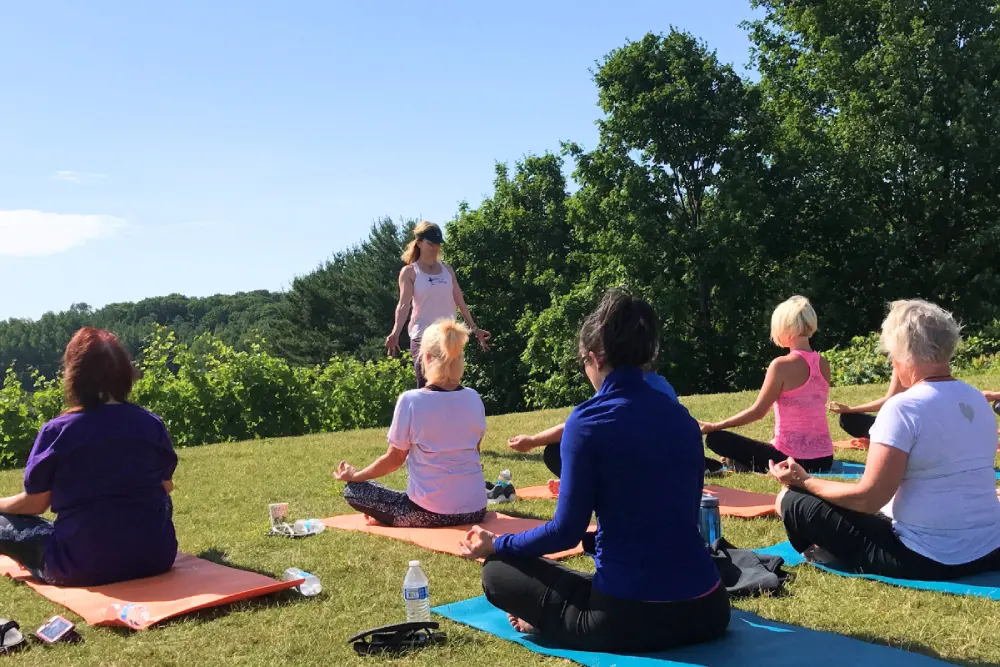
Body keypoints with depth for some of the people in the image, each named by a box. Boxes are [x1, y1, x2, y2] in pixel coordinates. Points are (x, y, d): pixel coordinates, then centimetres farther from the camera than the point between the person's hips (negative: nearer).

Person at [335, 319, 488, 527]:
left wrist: (354, 475, 13)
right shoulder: (473, 398, -2)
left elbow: (394, 459, -5)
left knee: (352, 490, 9)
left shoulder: (411, 401, -14)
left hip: (430, 513, -5)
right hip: (476, 510, 5)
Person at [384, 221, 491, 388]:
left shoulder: (447, 270, 12)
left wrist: (474, 328, 15)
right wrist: (396, 333, -30)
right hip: (423, 338, -5)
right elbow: (404, 304, -15)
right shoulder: (409, 272, -2)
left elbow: (460, 302, 16)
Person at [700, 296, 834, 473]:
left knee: (715, 438, -2)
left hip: (794, 459, -7)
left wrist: (713, 426, -1)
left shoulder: (782, 365, -15)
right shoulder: (823, 365, 5)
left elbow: (757, 412, -10)